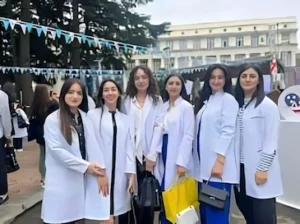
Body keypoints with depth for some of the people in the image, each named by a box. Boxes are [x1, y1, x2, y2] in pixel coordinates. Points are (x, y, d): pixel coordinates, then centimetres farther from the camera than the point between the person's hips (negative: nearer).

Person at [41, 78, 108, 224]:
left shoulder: (84, 117, 7)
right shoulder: (52, 119, -8)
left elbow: (92, 144, -3)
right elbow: (56, 150, -14)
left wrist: (101, 171, -14)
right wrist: (85, 165, -14)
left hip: (80, 178, 4)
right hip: (61, 180, -4)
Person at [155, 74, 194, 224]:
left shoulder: (186, 107, -7)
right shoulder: (163, 106, 11)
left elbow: (188, 136, -12)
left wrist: (181, 162, -17)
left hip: (177, 156, -5)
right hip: (163, 153, 5)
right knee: (163, 194, 9)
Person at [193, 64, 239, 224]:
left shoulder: (228, 99, -5)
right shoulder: (206, 100, 17)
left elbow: (227, 131, -13)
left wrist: (220, 161, -20)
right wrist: (200, 161, 14)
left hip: (218, 163, -7)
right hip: (204, 164, 8)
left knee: (216, 210, -4)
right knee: (205, 208, 12)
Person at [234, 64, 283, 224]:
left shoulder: (267, 105, -8)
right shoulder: (237, 104, 10)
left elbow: (271, 141, -12)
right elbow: (235, 136, 11)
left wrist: (263, 169, -14)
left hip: (259, 169, -6)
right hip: (241, 166, 6)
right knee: (244, 206, 15)